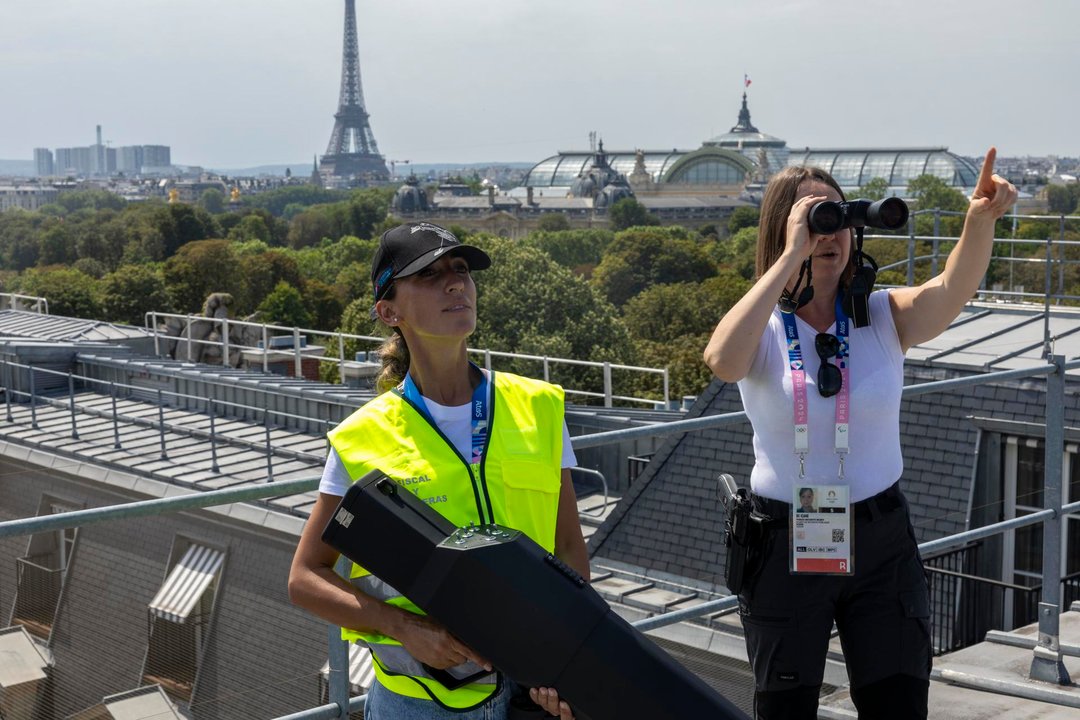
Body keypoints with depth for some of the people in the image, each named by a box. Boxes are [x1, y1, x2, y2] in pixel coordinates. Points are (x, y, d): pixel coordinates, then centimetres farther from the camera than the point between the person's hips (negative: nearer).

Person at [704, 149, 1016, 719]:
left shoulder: (883, 318, -2)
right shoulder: (763, 329, -7)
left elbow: (952, 291, -22)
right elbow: (722, 361, -31)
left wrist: (981, 220, -42)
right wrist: (793, 256, -29)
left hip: (881, 539, 2)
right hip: (783, 543, -1)